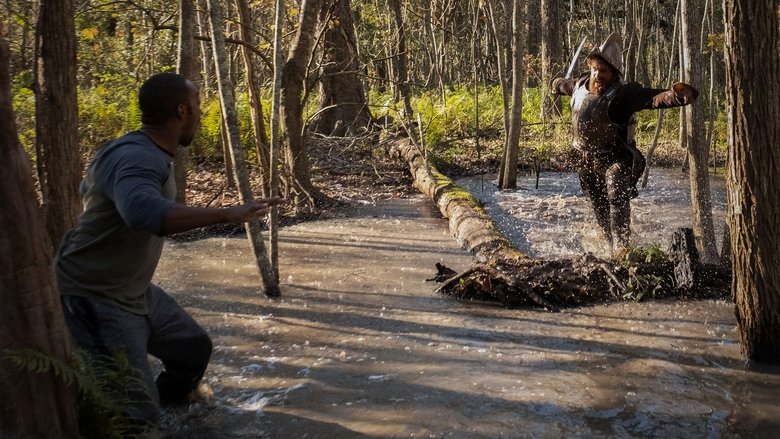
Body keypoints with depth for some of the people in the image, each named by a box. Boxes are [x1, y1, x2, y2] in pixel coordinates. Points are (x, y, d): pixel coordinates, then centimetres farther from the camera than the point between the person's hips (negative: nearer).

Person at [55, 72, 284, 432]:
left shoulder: (147, 153, 5)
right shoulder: (136, 158, -28)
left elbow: (88, 188, 23)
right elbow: (144, 212, -51)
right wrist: (227, 214, -50)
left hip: (136, 292, 10)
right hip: (93, 298, -10)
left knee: (194, 346, 25)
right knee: (136, 413, -16)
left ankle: (174, 396, 54)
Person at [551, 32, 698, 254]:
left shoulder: (624, 94, -22)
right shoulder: (580, 85, -3)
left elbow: (654, 97, -39)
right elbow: (565, 84, 23)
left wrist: (677, 95, -60)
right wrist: (556, 83, 46)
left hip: (615, 159, -6)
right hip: (586, 160, 6)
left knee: (617, 197, -28)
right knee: (601, 209, 14)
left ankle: (621, 247, -32)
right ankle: (613, 246, 29)